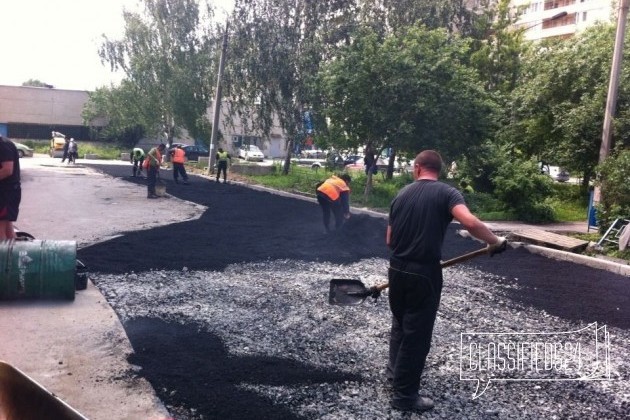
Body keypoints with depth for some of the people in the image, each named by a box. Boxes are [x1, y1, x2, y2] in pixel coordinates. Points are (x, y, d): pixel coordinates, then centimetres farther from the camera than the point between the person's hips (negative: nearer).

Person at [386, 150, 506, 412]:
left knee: (400, 324, 26)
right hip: (423, 274, -5)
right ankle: (405, 396, 16)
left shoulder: (401, 195, 8)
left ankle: (395, 371, 43)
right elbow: (470, 223, -25)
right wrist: (495, 242, -10)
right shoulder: (447, 193, -7)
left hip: (397, 269, 5)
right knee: (416, 334, 6)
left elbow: (389, 241, 10)